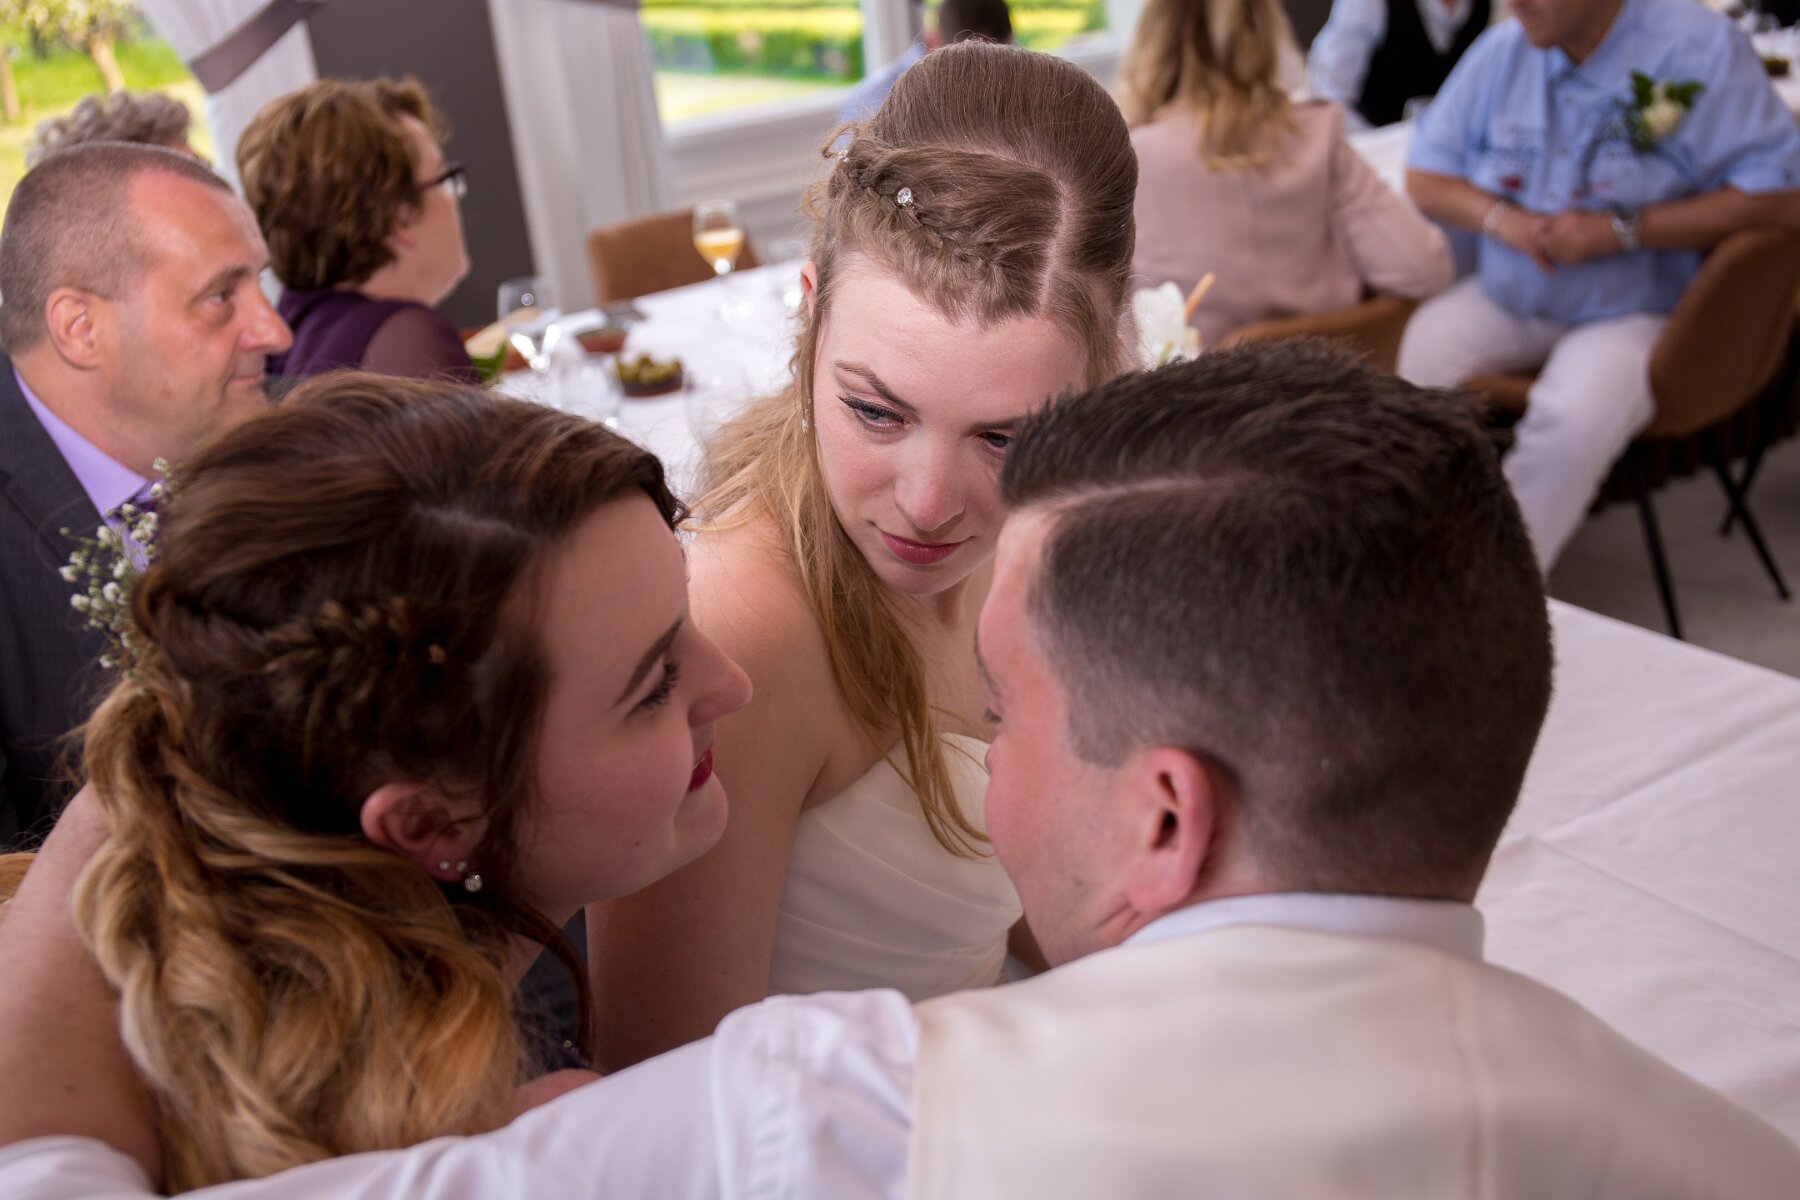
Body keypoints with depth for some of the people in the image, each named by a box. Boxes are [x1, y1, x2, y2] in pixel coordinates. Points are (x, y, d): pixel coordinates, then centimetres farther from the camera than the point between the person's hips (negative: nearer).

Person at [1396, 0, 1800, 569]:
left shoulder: (1700, 48, -10)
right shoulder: (1504, 48, 4)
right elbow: (1425, 176, 9)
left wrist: (1621, 230, -21)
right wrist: (1500, 218, -13)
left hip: (1631, 313, -5)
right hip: (1505, 297, 5)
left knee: (1573, 420, -33)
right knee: (1415, 349, -21)